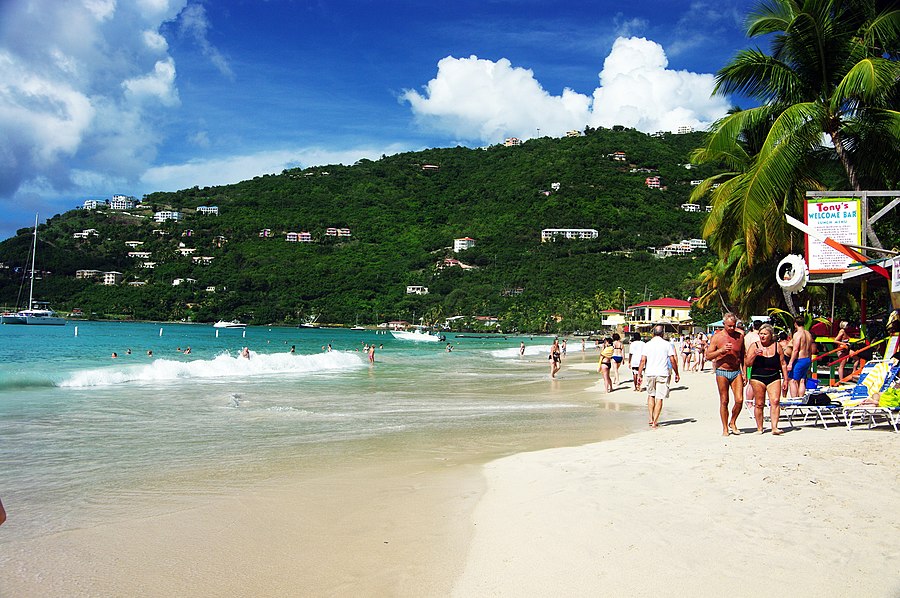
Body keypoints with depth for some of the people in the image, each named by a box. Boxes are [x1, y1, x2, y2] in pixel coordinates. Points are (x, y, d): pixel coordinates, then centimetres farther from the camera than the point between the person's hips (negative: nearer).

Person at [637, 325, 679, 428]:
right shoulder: (667, 344, -1)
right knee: (659, 398, 2)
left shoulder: (647, 345, 4)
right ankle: (655, 422, 1)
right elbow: (672, 360, -2)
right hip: (663, 373, -2)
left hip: (649, 373, 2)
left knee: (651, 395, 20)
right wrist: (677, 374, 8)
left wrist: (639, 374, 3)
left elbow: (643, 360, -2)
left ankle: (651, 418, 17)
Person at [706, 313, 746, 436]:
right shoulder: (717, 337, -3)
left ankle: (732, 422, 17)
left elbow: (742, 357, 15)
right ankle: (725, 428, 12)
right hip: (722, 372, -3)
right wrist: (721, 350, -19)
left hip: (736, 372, 3)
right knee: (724, 401, 0)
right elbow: (708, 356, -4)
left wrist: (744, 373, 10)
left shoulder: (740, 336, 7)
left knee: (739, 400, -7)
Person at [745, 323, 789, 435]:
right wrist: (754, 355, -18)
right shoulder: (754, 346, 1)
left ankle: (774, 427, -13)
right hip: (758, 378, -1)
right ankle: (759, 428, 10)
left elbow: (783, 364, 12)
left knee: (775, 401, -13)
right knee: (759, 404, 1)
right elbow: (747, 364, -1)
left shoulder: (777, 346, 6)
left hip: (774, 378, 1)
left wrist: (785, 380, 9)